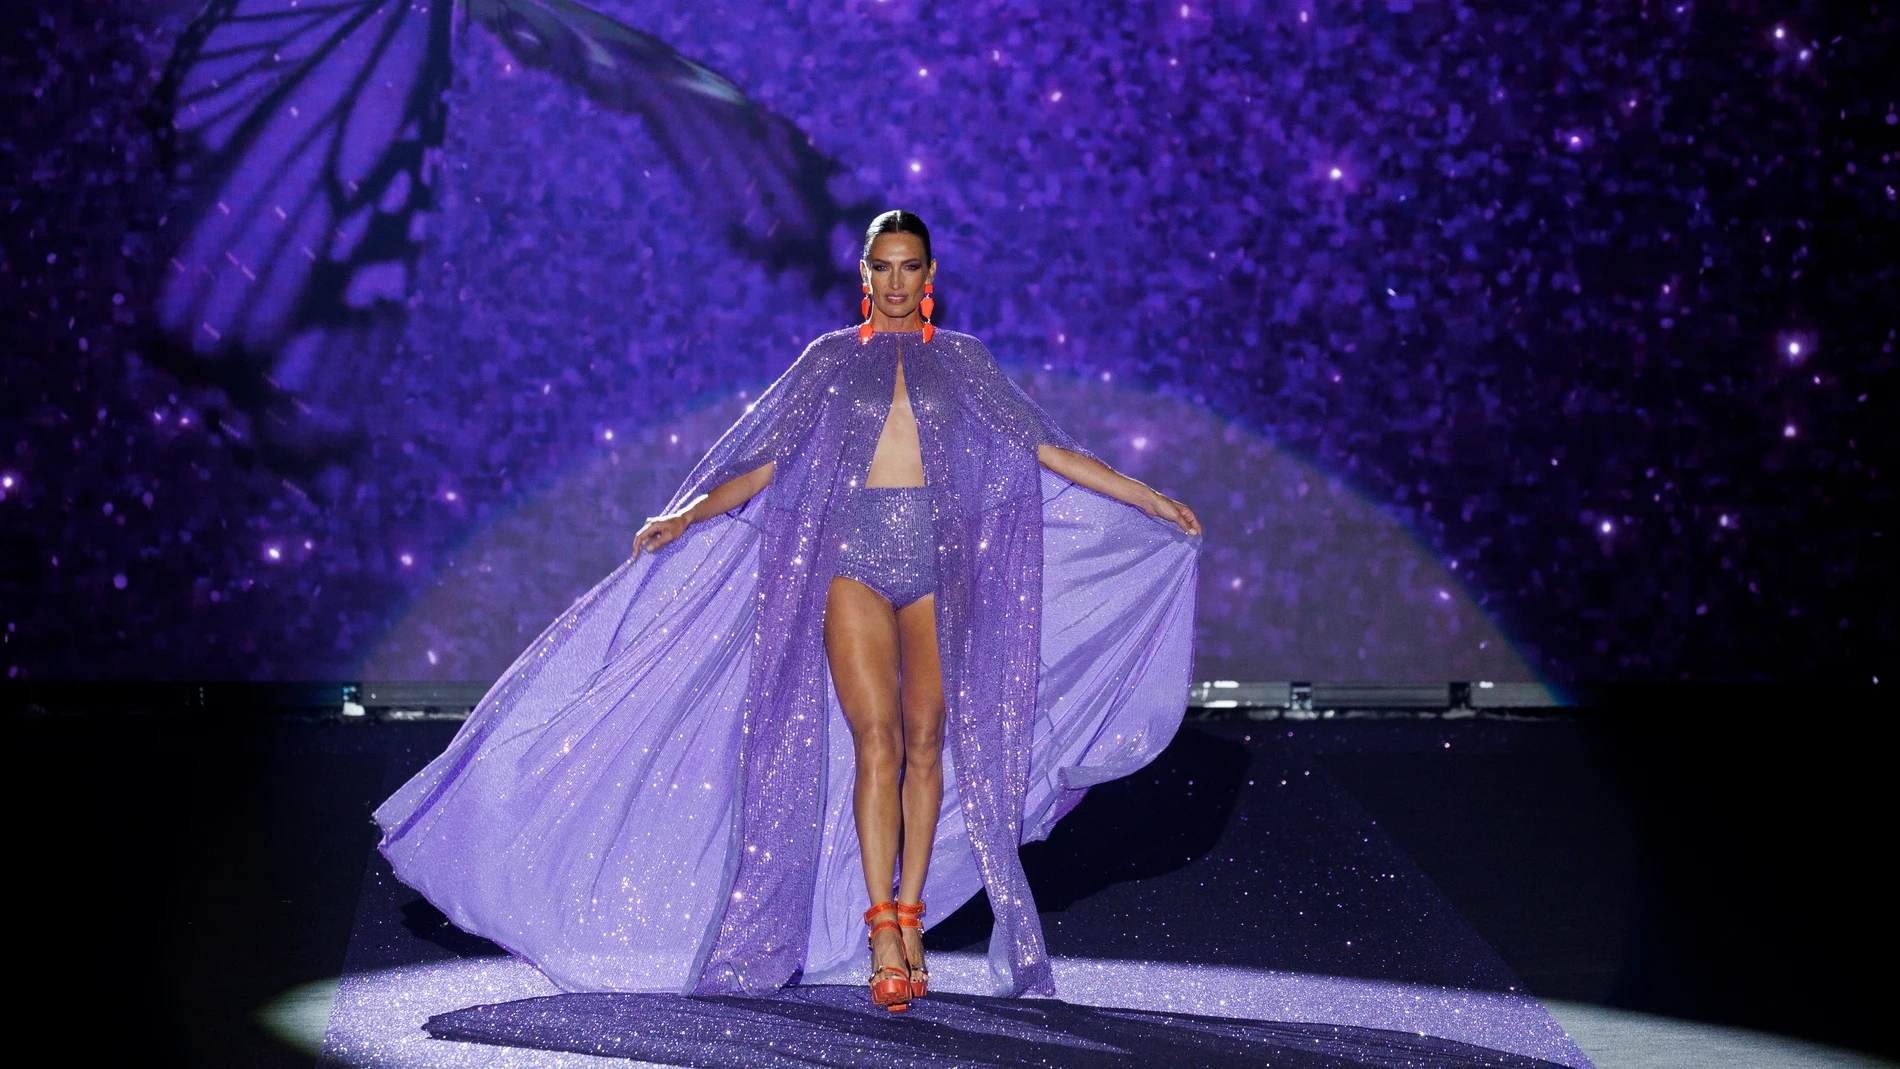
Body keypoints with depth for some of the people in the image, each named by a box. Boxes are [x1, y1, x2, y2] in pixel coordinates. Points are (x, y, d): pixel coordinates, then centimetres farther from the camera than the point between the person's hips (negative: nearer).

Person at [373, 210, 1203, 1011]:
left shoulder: (960, 359, 12)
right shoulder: (831, 359, 9)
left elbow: (1042, 446, 12)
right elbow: (767, 461, 7)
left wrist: (1151, 500, 9)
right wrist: (689, 515, -6)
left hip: (938, 559, 2)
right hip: (852, 559, -2)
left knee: (926, 742, -3)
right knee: (876, 739, -13)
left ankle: (910, 917, 6)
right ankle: (884, 936, -16)